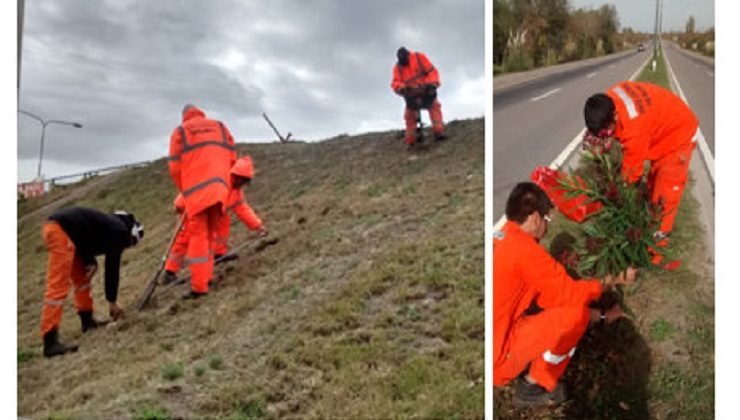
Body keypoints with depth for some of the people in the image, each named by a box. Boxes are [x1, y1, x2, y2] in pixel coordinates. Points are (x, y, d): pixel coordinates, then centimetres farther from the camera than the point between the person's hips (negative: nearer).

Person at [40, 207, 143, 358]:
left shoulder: (110, 224, 25)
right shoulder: (120, 231, 0)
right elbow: (112, 267, -1)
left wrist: (90, 262, 1)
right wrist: (112, 301, 6)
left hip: (51, 225, 10)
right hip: (61, 231, -10)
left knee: (81, 276, 22)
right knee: (57, 287, -12)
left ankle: (87, 320, 31)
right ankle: (50, 342, -14)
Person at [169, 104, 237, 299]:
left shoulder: (180, 132, 10)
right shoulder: (220, 127, 18)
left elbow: (175, 168, 5)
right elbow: (232, 158, 13)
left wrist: (185, 190, 19)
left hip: (196, 190, -3)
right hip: (220, 189, 3)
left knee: (198, 236, -4)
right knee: (209, 233, 16)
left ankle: (199, 286, -8)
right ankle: (206, 276, 17)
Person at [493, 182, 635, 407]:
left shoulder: (500, 242, 12)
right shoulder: (523, 247, -17)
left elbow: (551, 296, 16)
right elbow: (570, 294, -9)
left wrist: (601, 315, 19)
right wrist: (608, 283, 11)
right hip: (495, 357, -9)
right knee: (576, 314, -8)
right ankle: (533, 386, 4)